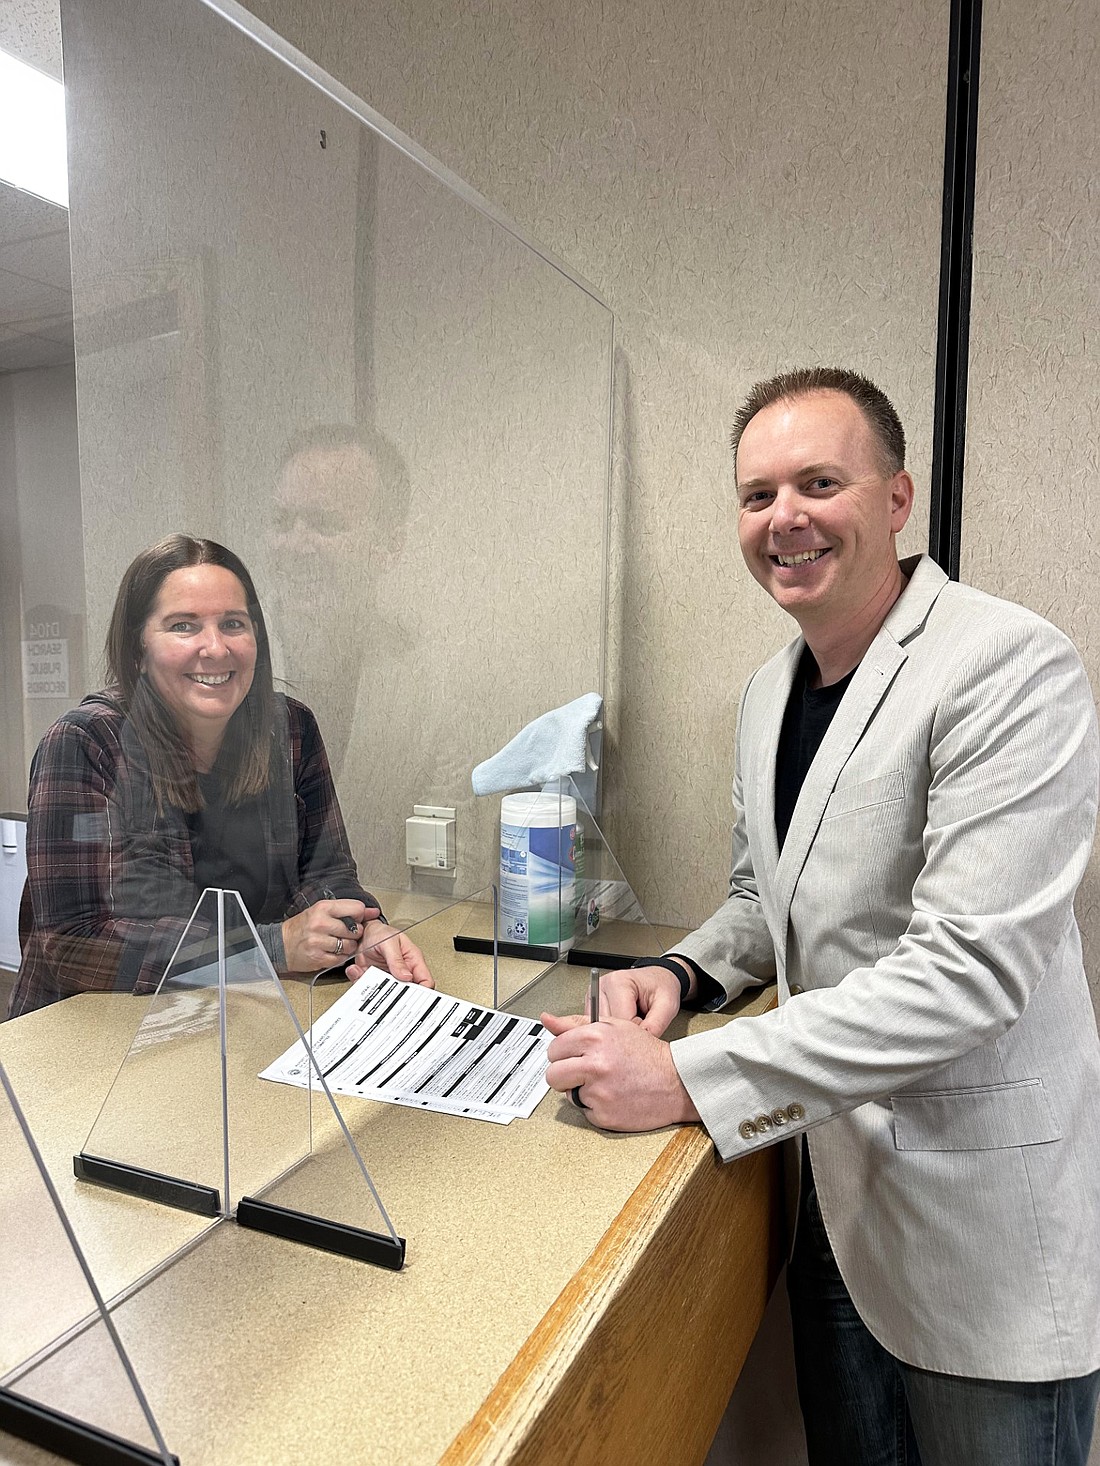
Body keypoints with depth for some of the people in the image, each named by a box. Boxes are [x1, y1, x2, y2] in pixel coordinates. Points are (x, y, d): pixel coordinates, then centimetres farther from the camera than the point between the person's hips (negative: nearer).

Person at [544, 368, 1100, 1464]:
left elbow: (969, 967, -27)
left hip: (981, 1222, -6)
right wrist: (682, 974, -5)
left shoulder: (1009, 668, -20)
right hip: (833, 1183, 7)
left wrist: (686, 1078, -27)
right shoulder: (769, 689, 5)